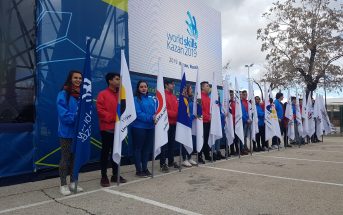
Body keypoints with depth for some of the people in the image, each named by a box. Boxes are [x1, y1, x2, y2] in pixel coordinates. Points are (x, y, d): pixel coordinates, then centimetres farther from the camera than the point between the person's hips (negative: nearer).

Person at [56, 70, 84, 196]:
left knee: (75, 157, 14)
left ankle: (73, 182, 26)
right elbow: (63, 114, -17)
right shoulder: (63, 94, -10)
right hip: (66, 132, -5)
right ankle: (63, 185, 17)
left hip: (79, 131, 6)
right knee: (65, 158, 4)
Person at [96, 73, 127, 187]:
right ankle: (104, 176, 11)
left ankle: (115, 174, 22)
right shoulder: (103, 94, -4)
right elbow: (100, 110, -12)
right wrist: (113, 118, -18)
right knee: (105, 152, 2)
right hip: (107, 128, -5)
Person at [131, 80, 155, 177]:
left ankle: (145, 168, 25)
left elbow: (155, 111, 9)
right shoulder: (135, 99, -6)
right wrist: (151, 118, -22)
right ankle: (138, 170, 13)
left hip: (150, 127, 6)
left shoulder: (151, 99, 13)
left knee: (147, 147, 12)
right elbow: (138, 113, -15)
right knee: (138, 148, 3)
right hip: (139, 127, -6)